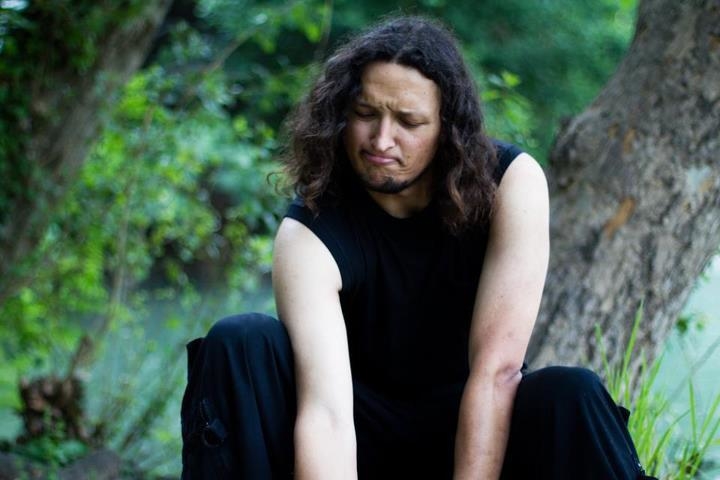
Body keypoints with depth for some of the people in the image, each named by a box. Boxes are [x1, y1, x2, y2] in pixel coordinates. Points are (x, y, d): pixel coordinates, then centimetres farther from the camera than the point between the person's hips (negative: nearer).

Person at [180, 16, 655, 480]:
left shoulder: (510, 184, -19)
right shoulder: (309, 233, -22)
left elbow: (497, 370, -26)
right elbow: (326, 410, -35)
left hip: (472, 427, 0)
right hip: (362, 434, 0)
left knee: (571, 397, -32)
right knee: (238, 344, -25)